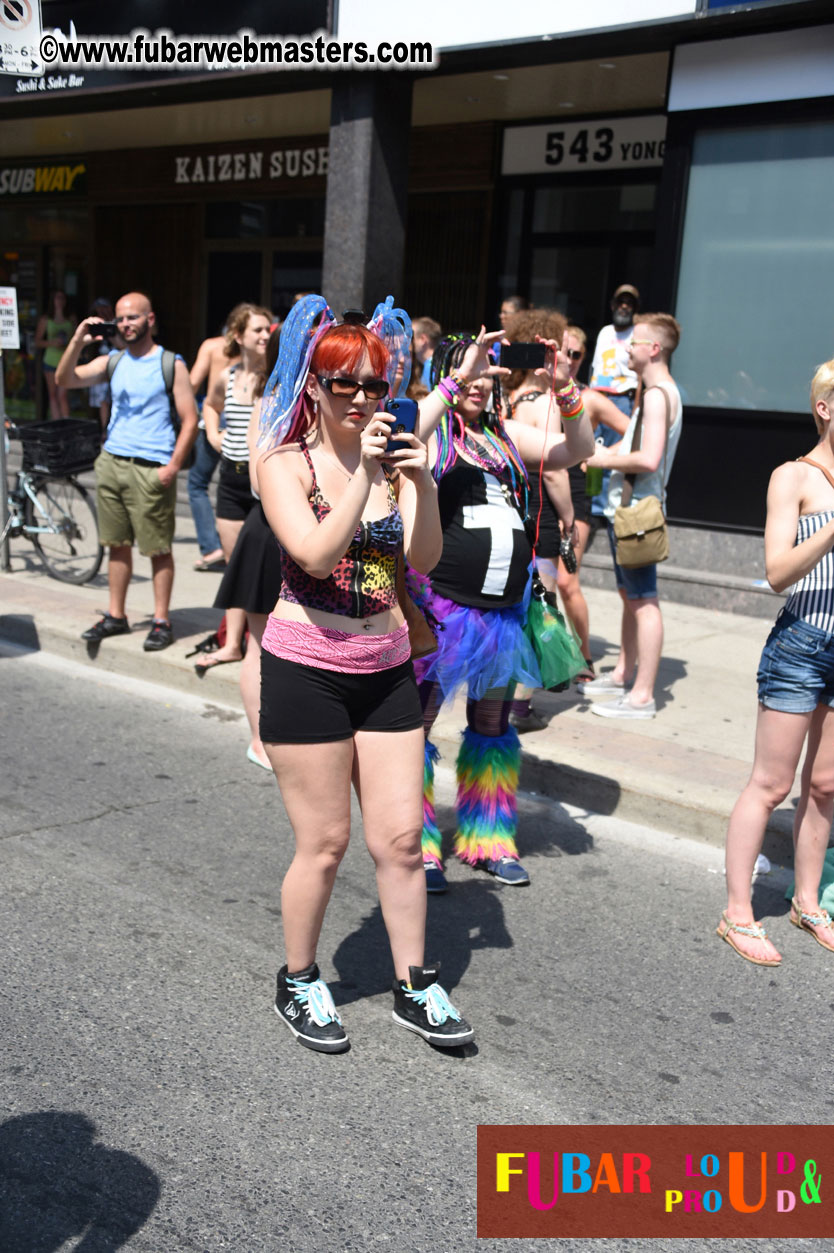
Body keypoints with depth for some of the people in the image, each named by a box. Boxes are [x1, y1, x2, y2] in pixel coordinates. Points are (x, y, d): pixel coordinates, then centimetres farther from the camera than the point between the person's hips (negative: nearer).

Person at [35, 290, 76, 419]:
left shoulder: (71, 319, 7)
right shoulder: (45, 320, 6)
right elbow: (37, 342, 6)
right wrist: (51, 343, -11)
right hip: (51, 360, 1)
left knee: (62, 394, -13)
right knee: (53, 395, 4)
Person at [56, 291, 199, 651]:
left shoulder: (170, 364, -3)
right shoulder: (113, 361, 11)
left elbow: (190, 419, -5)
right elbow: (64, 380, 7)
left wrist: (173, 466, -14)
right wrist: (77, 341, -7)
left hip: (151, 470, -5)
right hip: (111, 462, 5)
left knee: (159, 549, 1)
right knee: (118, 544, 12)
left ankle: (162, 622, 9)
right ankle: (116, 616, 21)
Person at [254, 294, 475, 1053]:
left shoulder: (392, 461, 6)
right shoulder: (287, 463, -5)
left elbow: (424, 559, -5)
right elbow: (317, 555, -20)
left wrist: (423, 483, -19)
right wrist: (363, 473, -24)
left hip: (386, 669, 4)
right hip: (307, 669, -4)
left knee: (402, 836, 7)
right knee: (325, 842, 5)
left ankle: (414, 987, 24)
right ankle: (298, 983, 28)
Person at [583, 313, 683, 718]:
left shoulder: (657, 395, -16)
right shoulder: (659, 392, 16)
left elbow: (648, 458, -26)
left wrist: (604, 459, -13)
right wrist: (604, 452, 8)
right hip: (627, 507, 11)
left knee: (643, 600, -6)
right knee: (629, 595, 17)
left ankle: (642, 696, -2)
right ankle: (623, 675, 30)